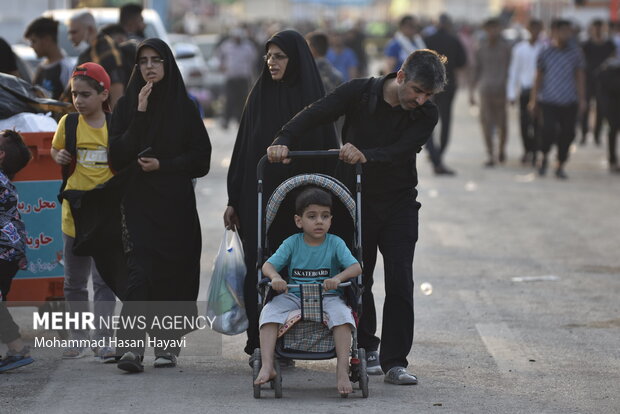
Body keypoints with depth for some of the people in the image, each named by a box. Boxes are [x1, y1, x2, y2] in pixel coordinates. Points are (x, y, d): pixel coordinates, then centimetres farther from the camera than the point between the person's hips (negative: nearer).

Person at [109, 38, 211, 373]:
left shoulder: (184, 107, 7)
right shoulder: (127, 105, 7)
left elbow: (201, 156, 3)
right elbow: (117, 154, -4)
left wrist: (162, 165, -10)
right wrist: (141, 114, -11)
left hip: (176, 203, 1)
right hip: (139, 201, -1)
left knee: (174, 271, 1)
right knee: (140, 270, -13)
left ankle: (168, 346, 12)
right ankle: (131, 346, -20)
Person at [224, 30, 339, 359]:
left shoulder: (313, 98, 0)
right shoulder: (259, 95, 8)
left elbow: (326, 149, -1)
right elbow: (243, 147, 8)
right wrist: (233, 200, 4)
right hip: (258, 196, 2)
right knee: (258, 268, 0)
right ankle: (259, 344, 6)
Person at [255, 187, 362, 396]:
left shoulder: (336, 243, 0)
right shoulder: (292, 243, 3)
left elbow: (355, 267, -12)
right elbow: (268, 265, -4)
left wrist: (337, 278, -33)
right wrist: (275, 277, -29)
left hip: (327, 296, -1)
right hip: (294, 296, 1)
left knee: (341, 314, -33)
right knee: (269, 311, -26)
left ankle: (342, 370, -34)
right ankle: (267, 367, -32)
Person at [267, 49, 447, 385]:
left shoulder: (426, 115, -10)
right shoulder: (360, 92, -11)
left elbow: (401, 151, -24)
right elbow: (314, 114, -16)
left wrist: (366, 155, -44)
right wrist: (283, 141, -34)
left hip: (399, 207, 0)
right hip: (356, 202, 0)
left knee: (399, 282, -8)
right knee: (358, 279, 8)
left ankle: (394, 361, -7)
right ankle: (366, 348, 25)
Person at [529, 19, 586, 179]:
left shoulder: (575, 52, 5)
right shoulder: (545, 53, 2)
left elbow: (580, 76, 10)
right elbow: (539, 77, 9)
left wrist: (582, 99, 6)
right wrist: (533, 100, 10)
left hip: (569, 102, 2)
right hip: (549, 101, -2)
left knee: (567, 134, 1)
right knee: (549, 131, -16)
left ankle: (560, 166, 18)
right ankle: (544, 157, 13)